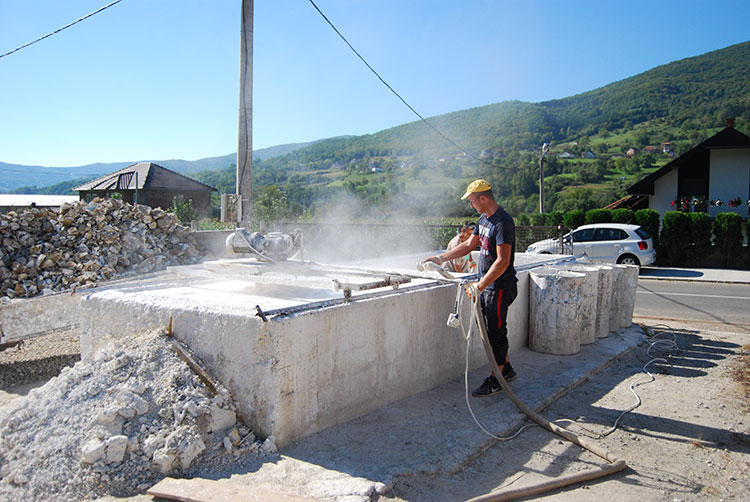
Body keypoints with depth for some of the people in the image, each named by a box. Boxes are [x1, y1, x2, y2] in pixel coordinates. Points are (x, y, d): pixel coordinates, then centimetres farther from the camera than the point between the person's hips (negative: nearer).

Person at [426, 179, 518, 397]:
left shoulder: (503, 222, -21)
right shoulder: (484, 219, 10)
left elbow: (503, 261, -26)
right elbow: (468, 245, 20)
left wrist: (480, 285, -26)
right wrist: (441, 258, 17)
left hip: (500, 287, -10)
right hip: (487, 284, 10)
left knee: (496, 332, 0)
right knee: (491, 329, 18)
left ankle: (496, 380, 13)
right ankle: (506, 370, 33)